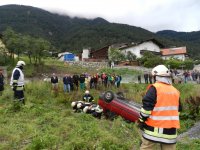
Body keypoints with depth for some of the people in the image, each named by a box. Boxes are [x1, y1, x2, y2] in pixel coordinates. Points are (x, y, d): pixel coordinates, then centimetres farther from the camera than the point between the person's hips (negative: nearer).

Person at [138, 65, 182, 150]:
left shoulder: (155, 88, -12)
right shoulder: (175, 91, 9)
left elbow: (147, 106, -16)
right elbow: (178, 109, 18)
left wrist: (141, 120, -4)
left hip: (154, 128, -6)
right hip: (170, 129, 6)